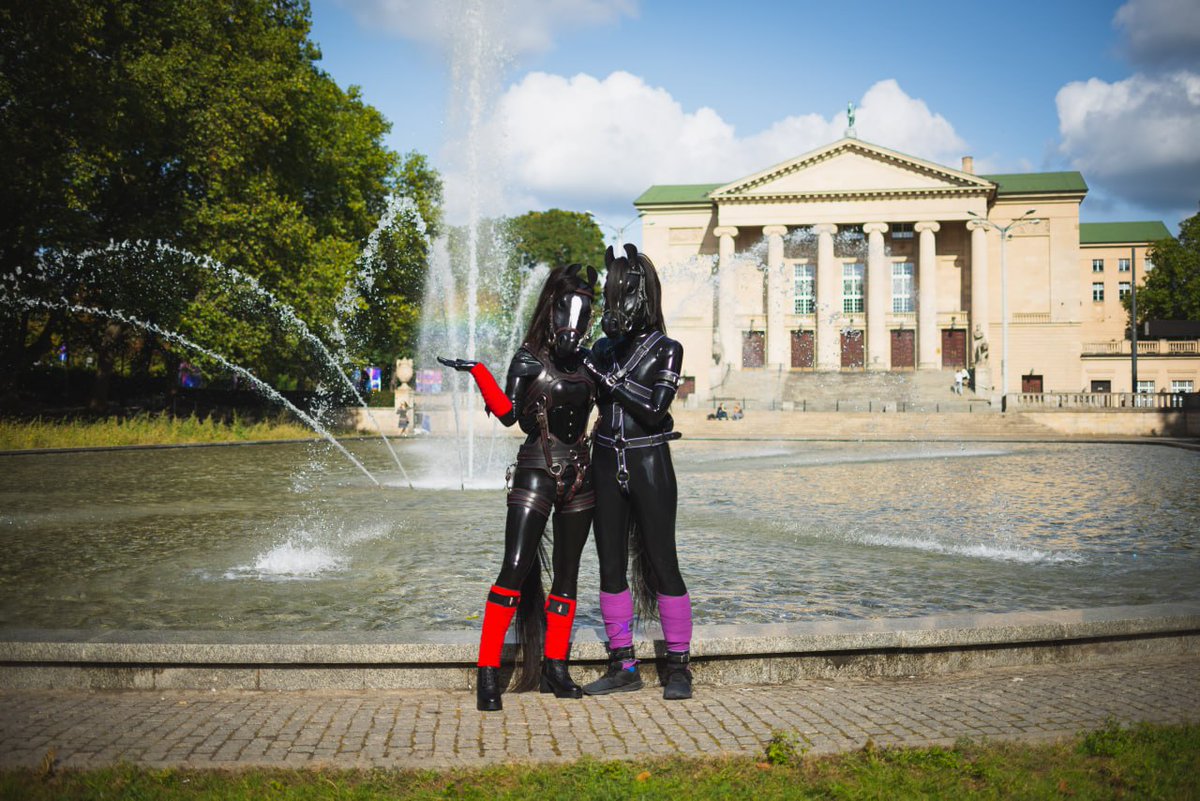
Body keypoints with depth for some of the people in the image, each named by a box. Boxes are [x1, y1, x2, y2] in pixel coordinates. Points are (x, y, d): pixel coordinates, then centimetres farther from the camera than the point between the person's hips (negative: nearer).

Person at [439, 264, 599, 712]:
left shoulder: (585, 363, 13)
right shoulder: (530, 359, -1)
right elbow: (508, 413, -13)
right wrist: (479, 372, -22)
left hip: (579, 476, 5)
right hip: (536, 473, -5)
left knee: (567, 574, 8)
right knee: (515, 569, -12)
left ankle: (554, 668, 17)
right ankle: (488, 672, -8)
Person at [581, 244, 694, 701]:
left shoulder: (666, 350, -4)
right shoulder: (604, 349, 10)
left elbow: (656, 407, -16)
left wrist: (611, 379, -16)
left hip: (649, 465, -5)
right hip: (607, 463, 5)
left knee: (662, 563, -2)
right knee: (611, 565, 6)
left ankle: (678, 667, 9)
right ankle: (623, 666, 15)